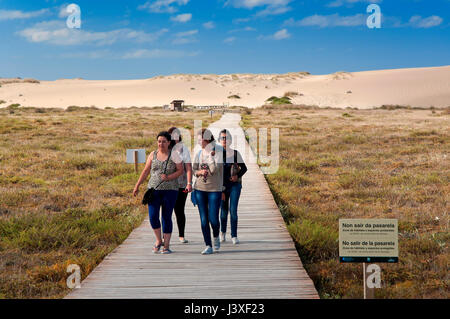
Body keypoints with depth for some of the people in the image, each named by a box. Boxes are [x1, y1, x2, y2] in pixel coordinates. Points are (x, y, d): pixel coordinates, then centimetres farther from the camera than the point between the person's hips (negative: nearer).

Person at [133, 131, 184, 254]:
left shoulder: (173, 155, 0)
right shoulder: (153, 154, 8)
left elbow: (180, 170, -1)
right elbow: (145, 171, 12)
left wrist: (168, 177, -16)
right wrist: (137, 186, 9)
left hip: (170, 190, -2)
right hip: (154, 189, 2)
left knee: (166, 217, 0)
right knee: (153, 216, -7)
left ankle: (166, 245, 10)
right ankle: (158, 240, 16)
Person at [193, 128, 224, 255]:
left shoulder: (218, 152, -7)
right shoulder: (199, 153, 6)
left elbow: (214, 169, -18)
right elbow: (194, 170, 12)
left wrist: (210, 155, -15)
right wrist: (200, 172, -9)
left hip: (215, 189, -4)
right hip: (200, 189, 4)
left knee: (213, 219, -5)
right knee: (204, 219, 1)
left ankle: (216, 237, 26)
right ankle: (208, 246, 8)